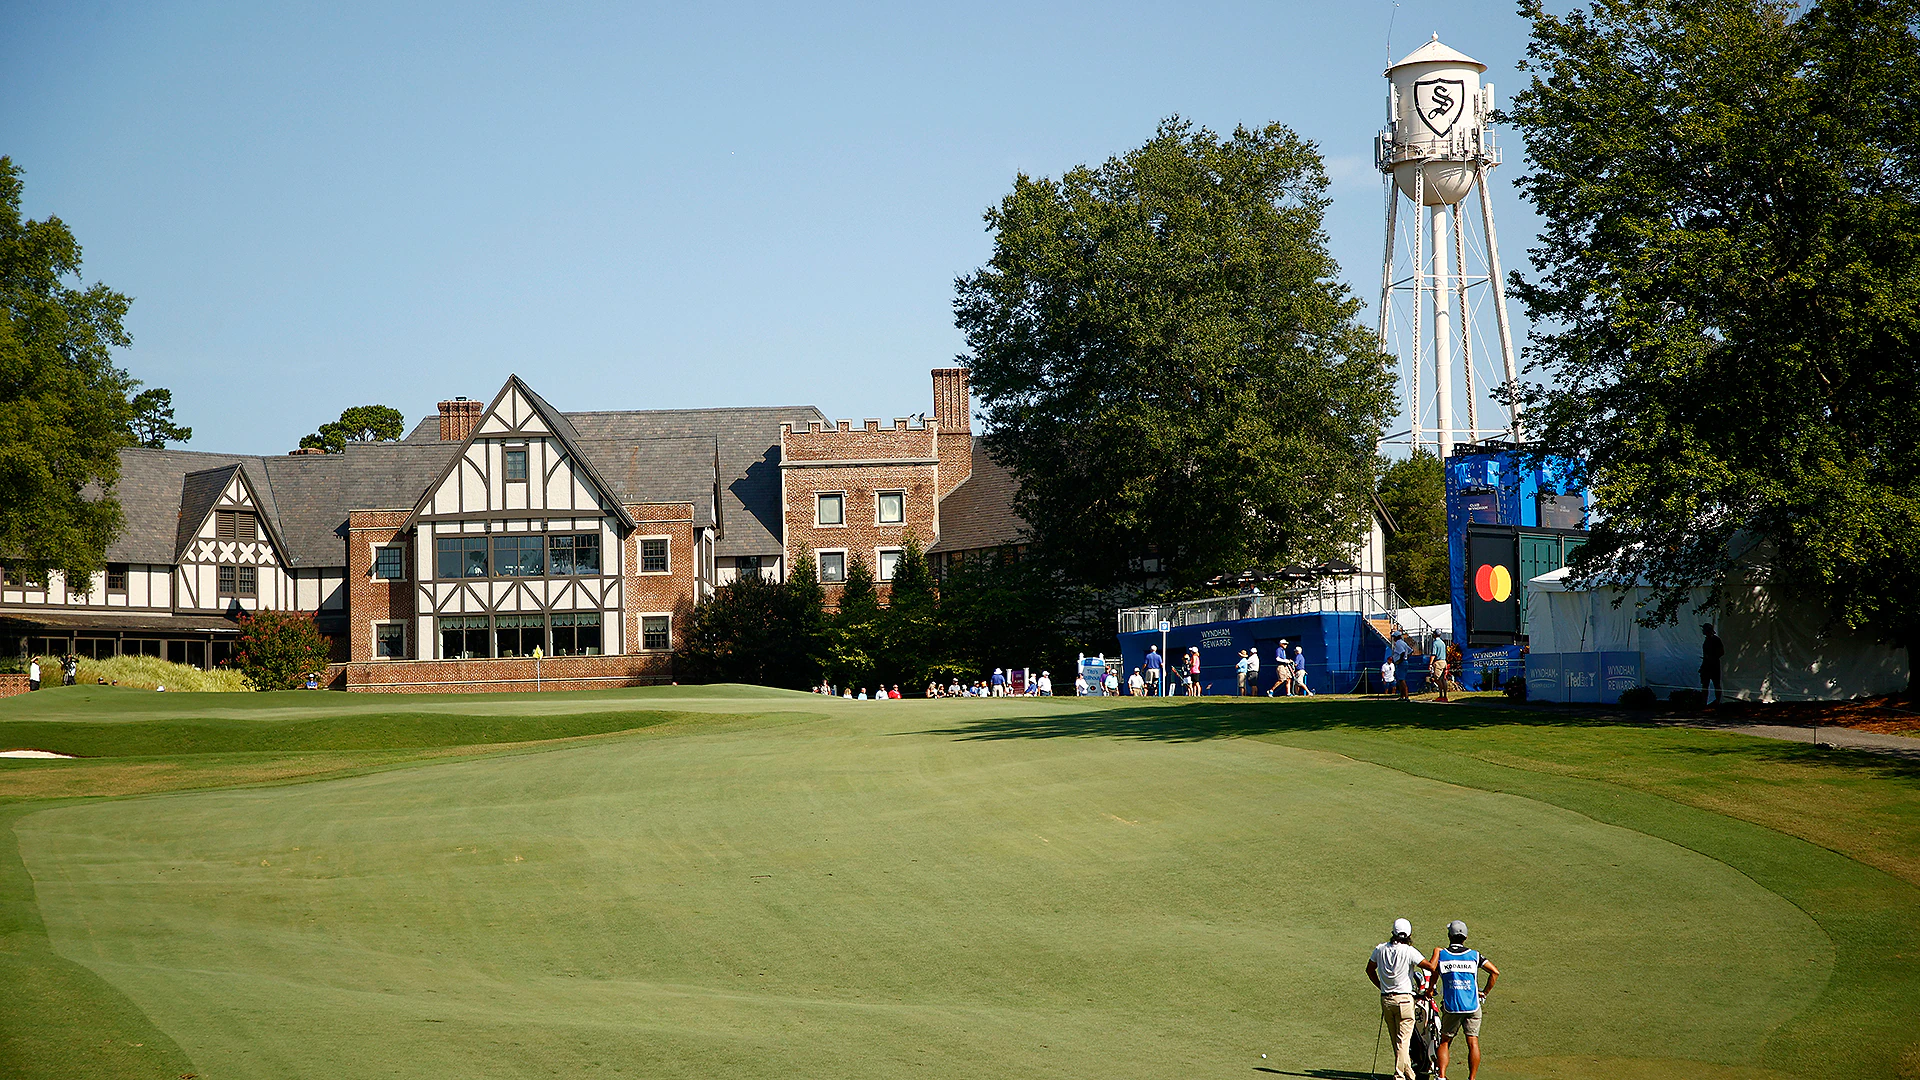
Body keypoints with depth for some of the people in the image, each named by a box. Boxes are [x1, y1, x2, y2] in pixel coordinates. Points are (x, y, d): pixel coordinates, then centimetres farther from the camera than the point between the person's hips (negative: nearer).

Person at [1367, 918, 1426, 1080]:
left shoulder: (1380, 949, 2)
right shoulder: (1409, 951, -13)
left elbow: (1370, 970, 16)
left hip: (1386, 999, 5)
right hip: (1404, 999, -5)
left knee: (1396, 1041, 13)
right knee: (1403, 1041, -3)